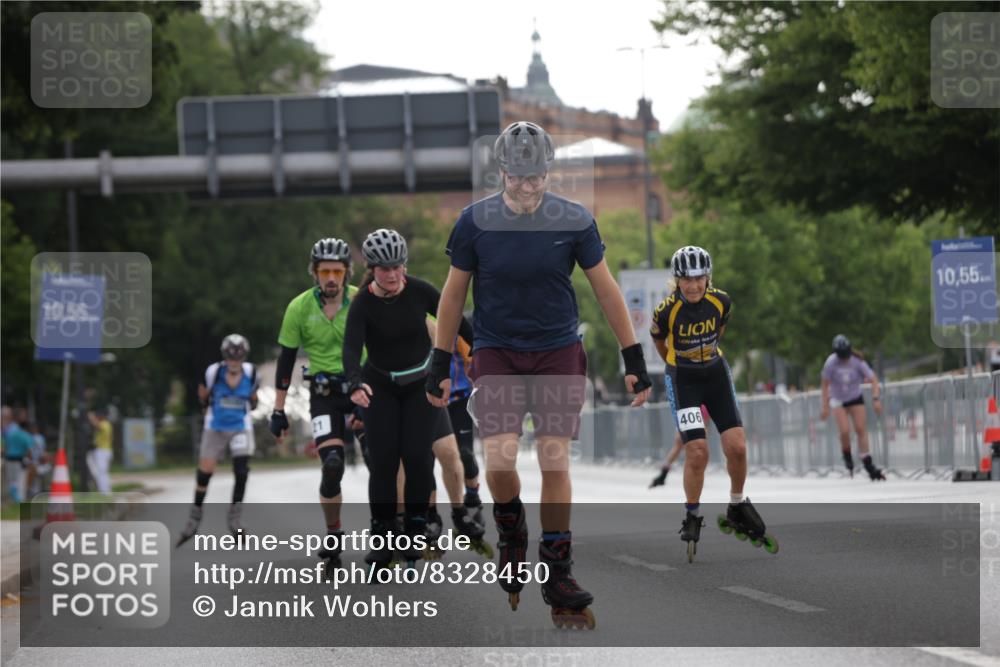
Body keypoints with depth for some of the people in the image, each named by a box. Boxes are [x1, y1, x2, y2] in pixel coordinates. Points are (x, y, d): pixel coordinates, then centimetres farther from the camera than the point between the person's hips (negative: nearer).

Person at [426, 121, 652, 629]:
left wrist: (634, 360, 2)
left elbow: (606, 289, 2)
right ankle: (511, 539, 15)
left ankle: (557, 576, 8)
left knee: (555, 463, -3)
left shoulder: (574, 221, -6)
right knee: (499, 459, -15)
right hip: (496, 354, 0)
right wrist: (441, 365, 5)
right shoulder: (476, 221, -7)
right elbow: (453, 294, 4)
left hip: (559, 354, 1)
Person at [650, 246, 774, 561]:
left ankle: (737, 506, 17)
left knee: (737, 447, -7)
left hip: (716, 374, 3)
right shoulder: (667, 310, -22)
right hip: (683, 381, -3)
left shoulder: (721, 301, -13)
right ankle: (692, 516, 6)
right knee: (697, 452, -15)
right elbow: (658, 339, 1)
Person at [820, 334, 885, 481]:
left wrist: (876, 399, -27)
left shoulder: (857, 362, -18)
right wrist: (825, 407, -11)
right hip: (838, 400, -1)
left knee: (861, 429, -9)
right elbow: (825, 385, -9)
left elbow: (873, 379, -15)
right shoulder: (831, 363, -20)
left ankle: (868, 466, -8)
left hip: (856, 398, 1)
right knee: (845, 432, -18)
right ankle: (848, 460, 8)